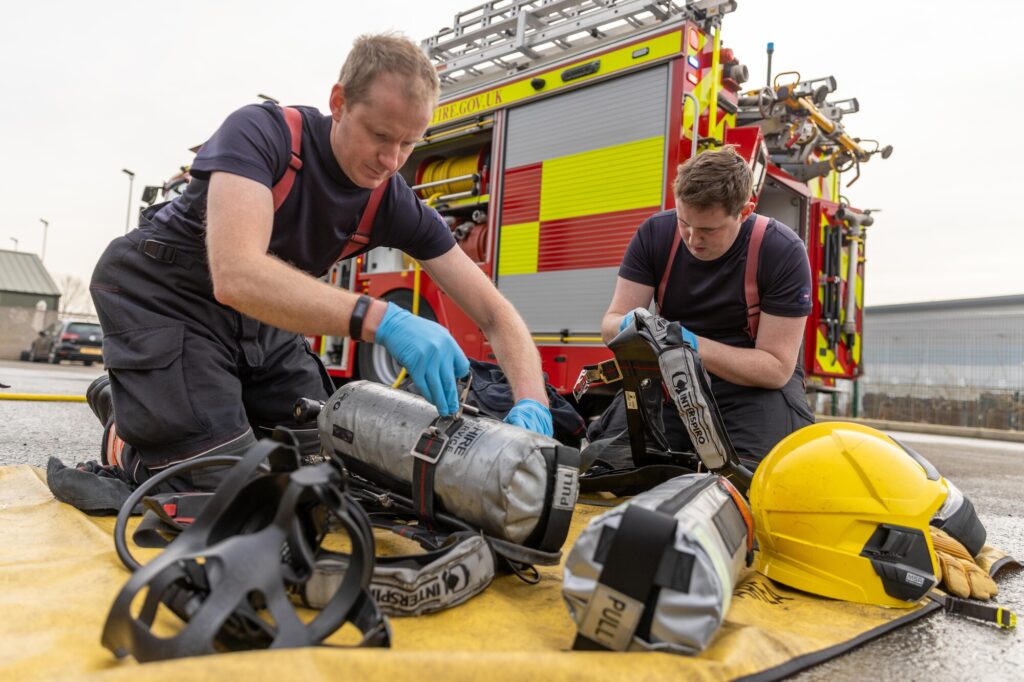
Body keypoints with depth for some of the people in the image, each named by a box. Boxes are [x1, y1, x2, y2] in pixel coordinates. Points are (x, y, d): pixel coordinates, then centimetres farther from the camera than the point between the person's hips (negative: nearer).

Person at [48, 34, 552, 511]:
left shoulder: (396, 203, -13)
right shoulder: (261, 132, -26)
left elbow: (494, 312, -14)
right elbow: (236, 275, -43)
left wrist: (530, 402, -32)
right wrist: (379, 320, -55)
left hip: (262, 313, 6)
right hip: (165, 295, -5)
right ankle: (124, 437, 17)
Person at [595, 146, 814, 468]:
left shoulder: (784, 252, -15)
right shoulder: (655, 233, -6)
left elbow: (777, 367, -16)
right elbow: (611, 322, -5)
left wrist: (694, 344, -30)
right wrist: (630, 326, -31)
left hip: (755, 380, -1)